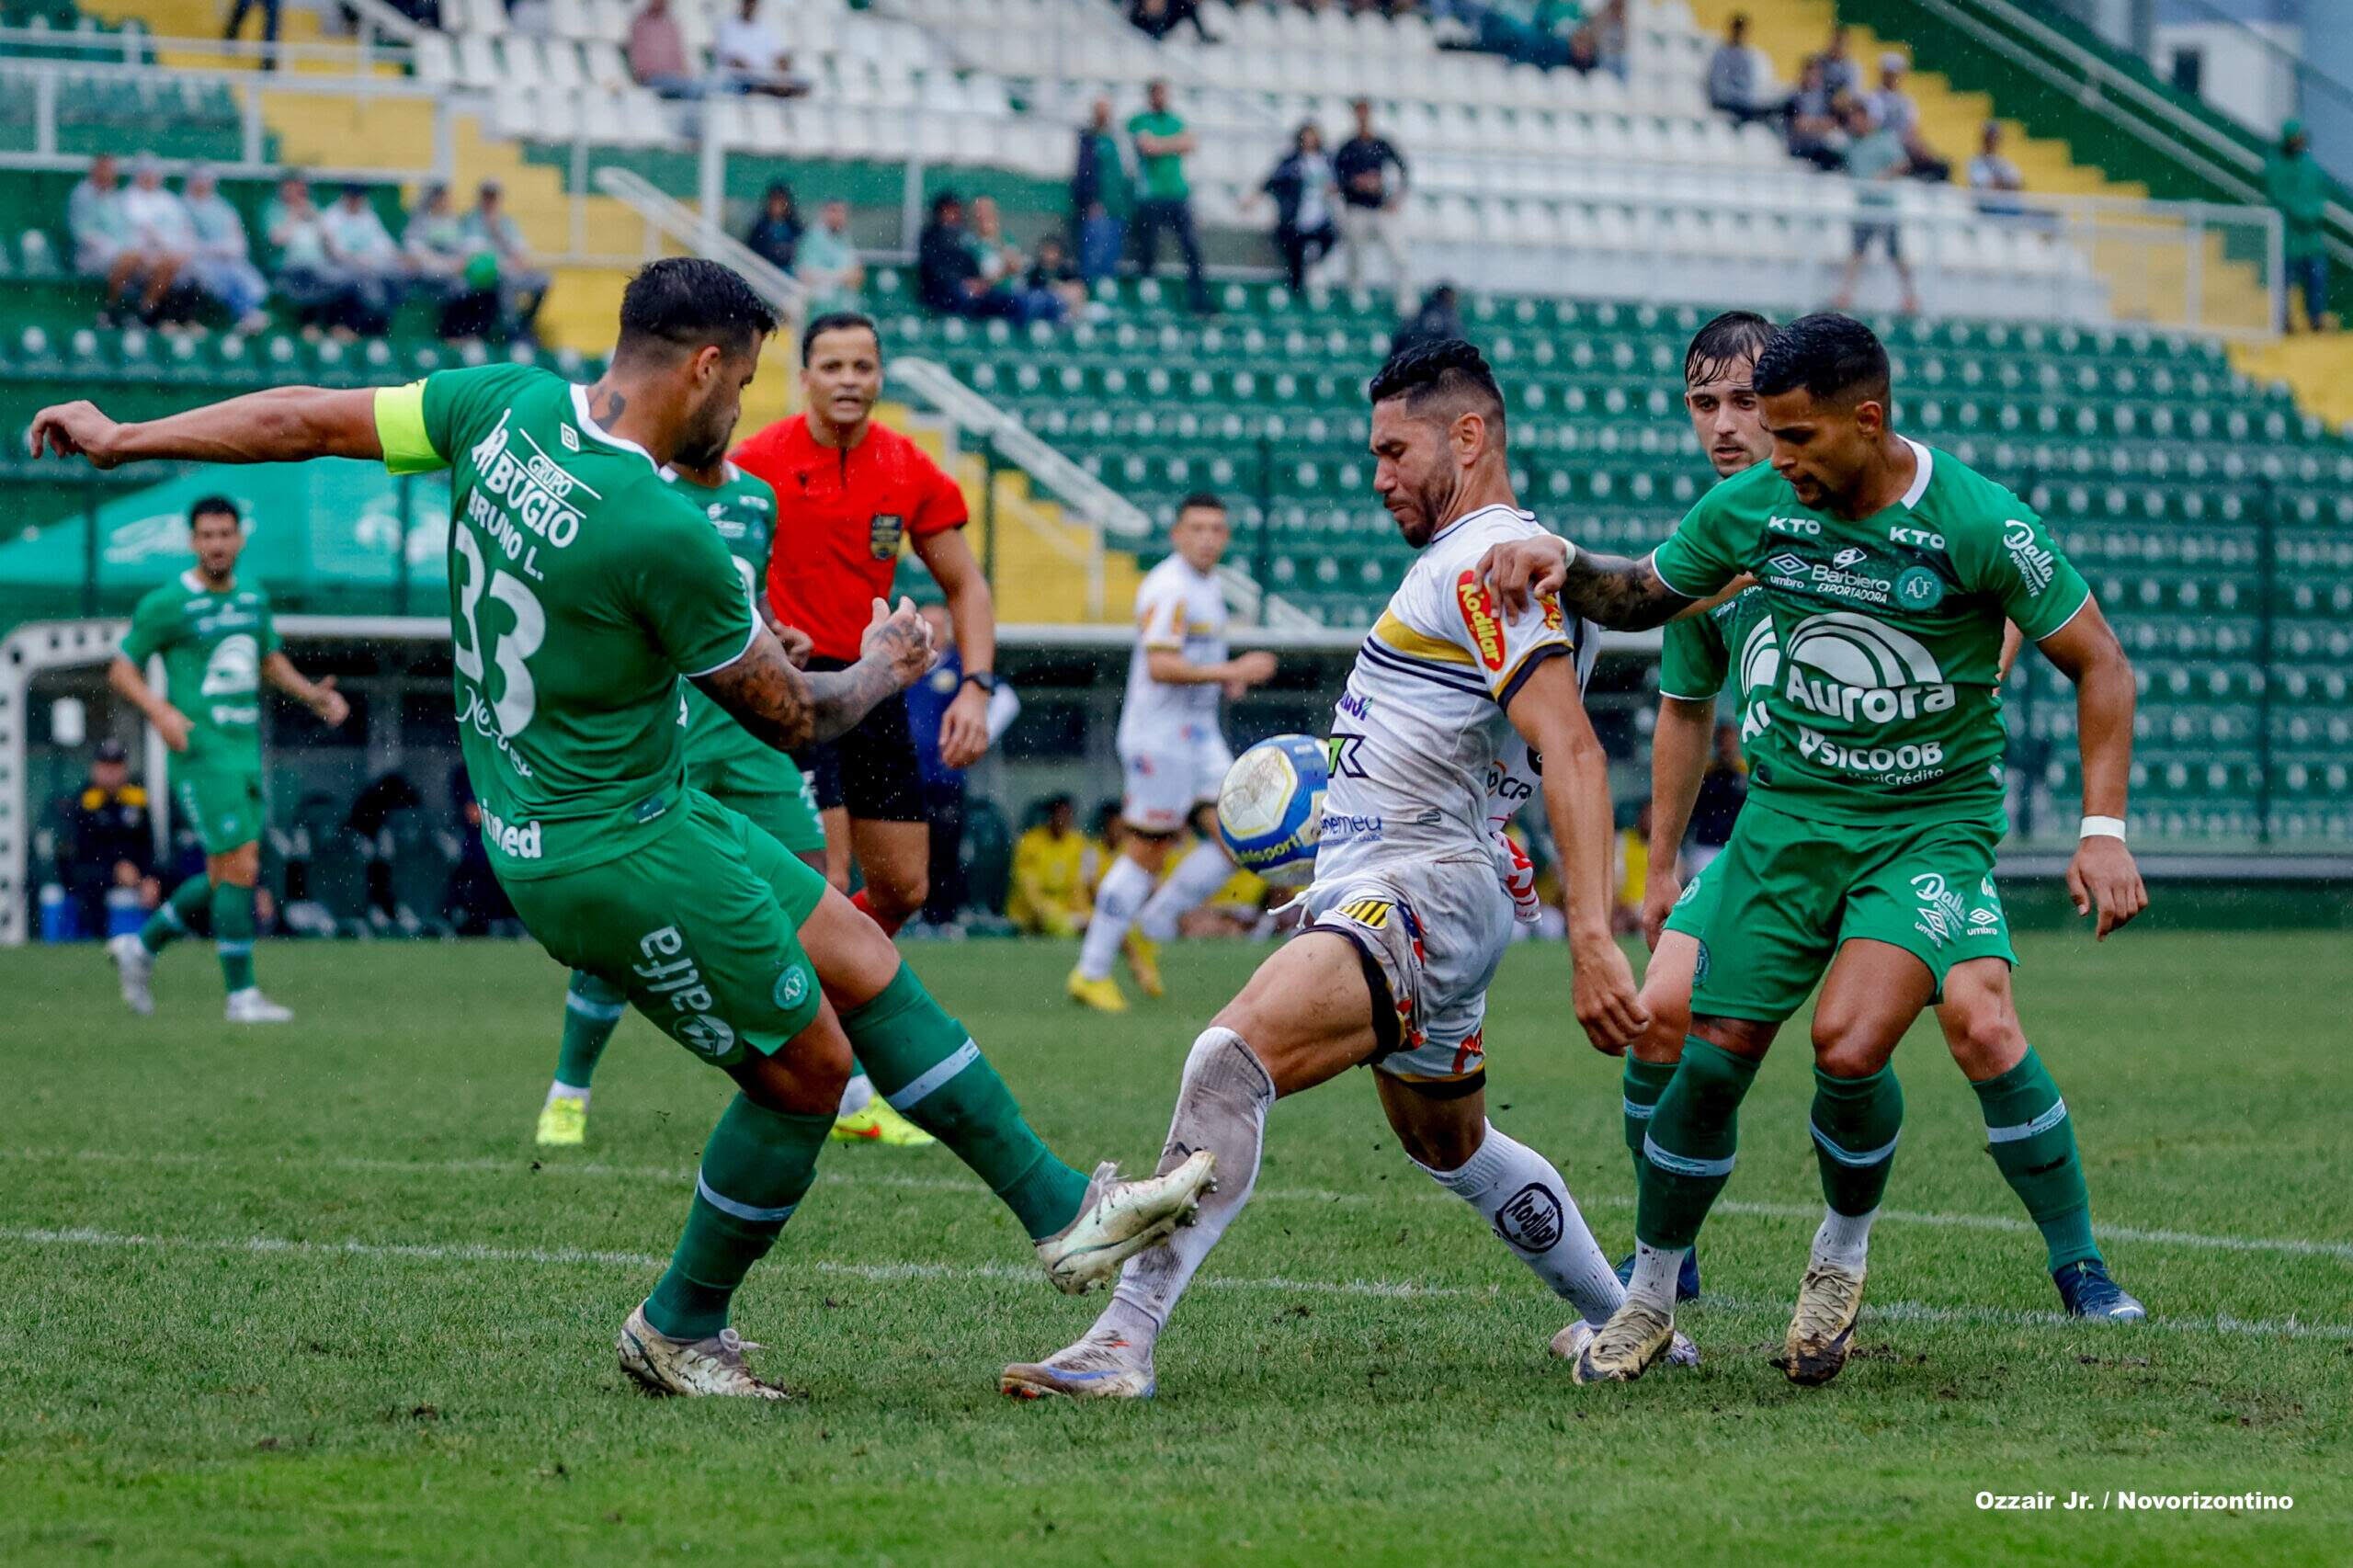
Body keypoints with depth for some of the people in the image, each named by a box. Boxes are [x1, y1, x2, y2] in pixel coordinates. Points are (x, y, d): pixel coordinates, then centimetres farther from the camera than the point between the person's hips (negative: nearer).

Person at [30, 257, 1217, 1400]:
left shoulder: (508, 403, -5)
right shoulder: (662, 533, -26)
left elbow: (307, 419, 4)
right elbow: (789, 716, -11)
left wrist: (122, 439, 17)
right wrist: (882, 668, 12)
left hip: (539, 821, 9)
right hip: (619, 855, -9)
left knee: (862, 961, 12)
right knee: (804, 1068, 5)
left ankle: (1062, 1211, 17)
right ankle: (680, 1329, 23)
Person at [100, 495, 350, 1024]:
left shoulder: (253, 598, 12)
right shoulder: (166, 604, -7)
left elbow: (271, 660, 27)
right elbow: (121, 669, -3)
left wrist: (313, 694, 10)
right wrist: (159, 709, -20)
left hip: (246, 754, 7)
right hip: (202, 755, -7)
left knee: (225, 880, 10)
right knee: (239, 870, -12)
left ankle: (141, 947, 29)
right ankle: (241, 994, -5)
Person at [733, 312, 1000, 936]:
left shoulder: (913, 472, 2)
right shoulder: (759, 462, -9)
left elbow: (965, 585, 9)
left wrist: (975, 688, -4)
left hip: (874, 686, 5)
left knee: (904, 889, 7)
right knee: (827, 886, -16)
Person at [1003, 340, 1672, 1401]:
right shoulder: (1463, 559, 20)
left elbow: (1571, 752, -23)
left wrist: (1591, 939, -32)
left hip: (1420, 893, -12)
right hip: (1404, 890, 12)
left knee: (1233, 1057, -28)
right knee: (1450, 1147, 26)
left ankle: (1125, 1339, -37)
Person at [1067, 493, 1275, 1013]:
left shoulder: (1211, 586, 15)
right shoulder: (1168, 588, -16)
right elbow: (1160, 666, -25)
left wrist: (1227, 677, 9)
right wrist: (1232, 672, -24)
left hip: (1200, 735, 9)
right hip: (1158, 735, -9)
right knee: (1146, 853, -5)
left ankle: (1149, 931, 13)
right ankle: (1091, 972, 3)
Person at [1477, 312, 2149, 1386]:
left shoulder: (1981, 525, -14)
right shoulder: (1752, 508, -3)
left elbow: (2099, 663, -4)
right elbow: (1644, 596, 15)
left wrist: (2103, 830, -11)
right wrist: (1563, 565, -7)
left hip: (1934, 823, -4)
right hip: (1790, 813, 4)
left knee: (1847, 1043, -24)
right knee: (1714, 1054, -3)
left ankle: (1844, 1249, 5)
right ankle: (1649, 1301, 17)